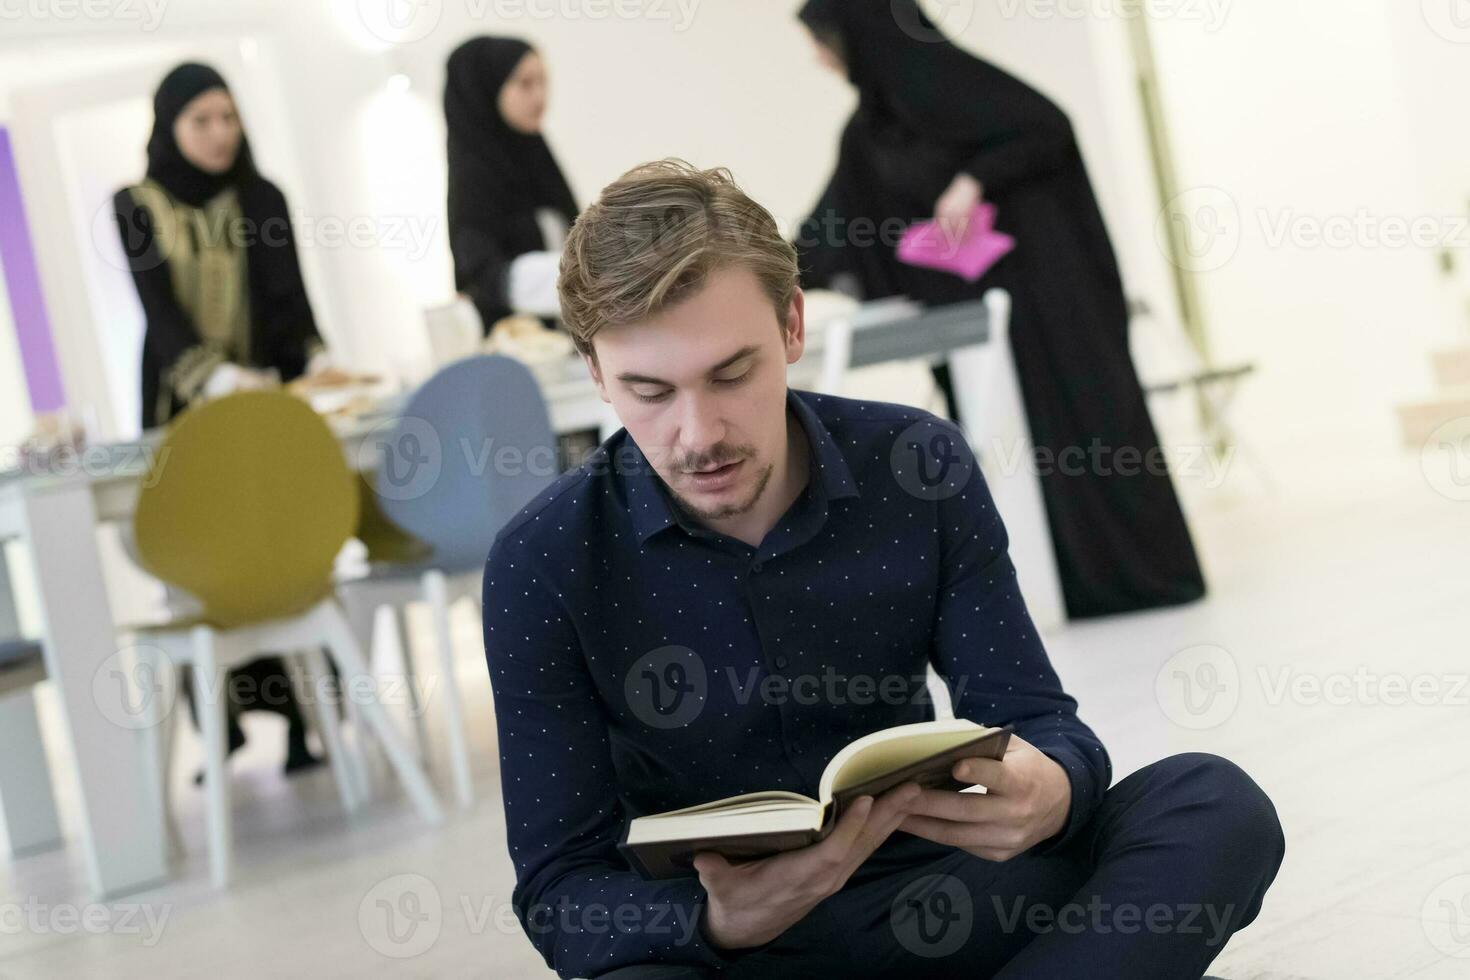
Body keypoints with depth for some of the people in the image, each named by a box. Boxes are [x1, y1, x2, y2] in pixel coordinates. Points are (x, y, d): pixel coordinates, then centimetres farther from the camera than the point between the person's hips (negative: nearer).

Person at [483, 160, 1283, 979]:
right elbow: (561, 886, -10)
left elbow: (1038, 723, -2)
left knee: (1214, 804, -20)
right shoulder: (544, 564, -11)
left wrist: (1046, 794, -28)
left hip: (926, 901, 4)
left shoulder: (917, 468, -5)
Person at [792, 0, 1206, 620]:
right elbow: (832, 224, 17)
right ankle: (1065, 580, 9)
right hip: (970, 295, 8)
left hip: (1036, 274, -8)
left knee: (1074, 410, -5)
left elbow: (1048, 127, -15)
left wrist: (974, 179, -23)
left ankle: (1143, 571, 3)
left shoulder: (941, 73, -13)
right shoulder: (867, 128, 11)